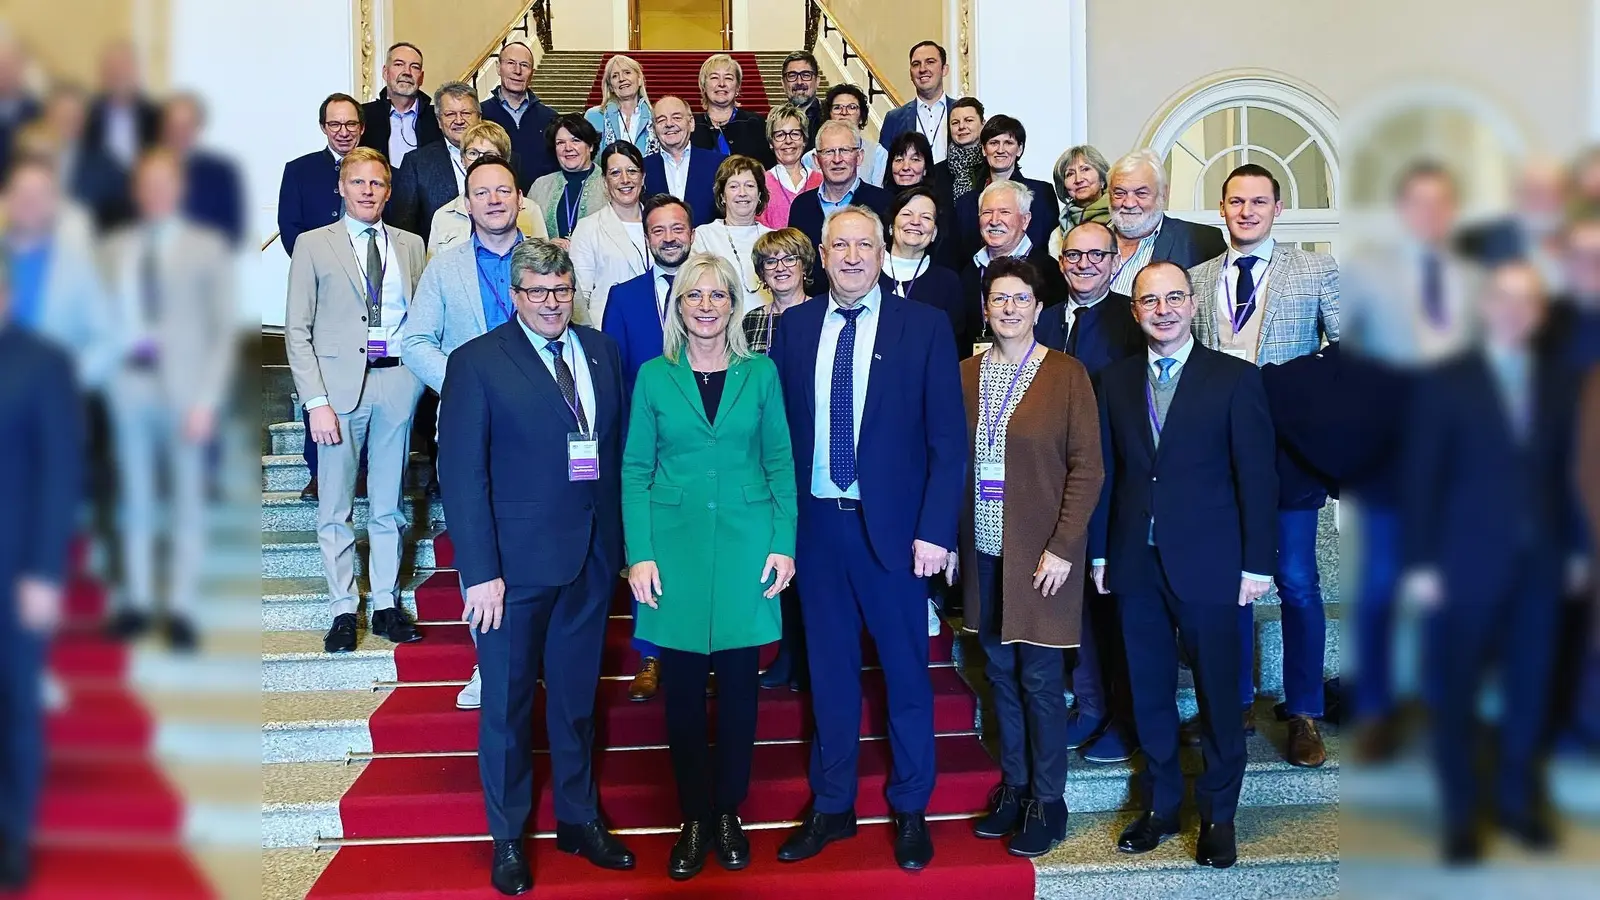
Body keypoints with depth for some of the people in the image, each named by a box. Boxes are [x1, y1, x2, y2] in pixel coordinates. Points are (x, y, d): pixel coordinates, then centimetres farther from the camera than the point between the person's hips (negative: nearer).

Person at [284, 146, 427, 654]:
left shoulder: (410, 246, 12)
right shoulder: (314, 246, 4)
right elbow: (297, 331, 0)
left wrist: (423, 375, -3)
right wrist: (316, 401, -9)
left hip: (398, 381, 2)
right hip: (340, 383, -2)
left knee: (389, 504, 10)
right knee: (335, 508, 3)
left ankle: (386, 605, 19)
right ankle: (344, 610, 12)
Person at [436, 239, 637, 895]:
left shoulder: (601, 352, 7)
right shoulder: (477, 362, -7)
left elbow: (619, 448, 7)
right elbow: (461, 472, -11)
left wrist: (621, 540, 1)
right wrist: (480, 571, -16)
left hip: (590, 558, 4)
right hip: (516, 563, -4)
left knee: (576, 698, 18)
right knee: (508, 705, 10)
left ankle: (579, 820, 34)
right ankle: (507, 838, 27)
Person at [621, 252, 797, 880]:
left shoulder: (760, 373, 3)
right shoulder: (654, 376, 2)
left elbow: (780, 463, 5)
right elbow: (635, 470, 2)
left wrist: (784, 544, -3)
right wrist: (639, 555, -5)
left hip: (745, 545, 0)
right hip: (676, 545, 0)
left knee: (738, 686, 7)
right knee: (683, 690, 5)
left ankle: (729, 812, 22)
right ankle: (694, 818, 19)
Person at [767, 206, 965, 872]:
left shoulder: (923, 326, -3)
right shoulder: (794, 326, 5)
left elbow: (948, 437, -5)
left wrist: (935, 529, -11)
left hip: (893, 525, -2)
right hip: (816, 523, 2)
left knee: (905, 672, 9)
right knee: (830, 670, 13)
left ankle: (910, 810, 26)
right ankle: (832, 806, 28)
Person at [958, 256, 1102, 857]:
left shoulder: (1066, 375, -5)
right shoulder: (966, 375, 7)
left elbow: (1087, 468, -8)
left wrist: (1062, 548, -14)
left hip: (1040, 553, -4)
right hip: (983, 549, 4)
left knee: (1039, 678, 1)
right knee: (1001, 672, 12)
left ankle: (1047, 801, 15)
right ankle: (1012, 785, 25)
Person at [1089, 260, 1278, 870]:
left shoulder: (1235, 379, -2)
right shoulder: (1116, 381, 8)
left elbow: (1257, 477, -4)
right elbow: (1107, 471, 9)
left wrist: (1258, 564, -8)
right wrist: (1099, 552, 7)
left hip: (1208, 565, -3)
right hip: (1136, 566, 3)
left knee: (1218, 694, 7)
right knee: (1149, 693, 12)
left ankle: (1217, 814, 23)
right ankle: (1160, 806, 27)